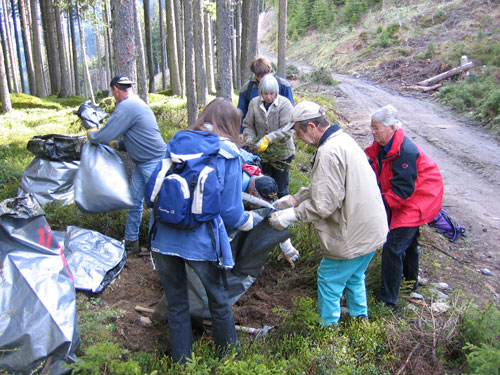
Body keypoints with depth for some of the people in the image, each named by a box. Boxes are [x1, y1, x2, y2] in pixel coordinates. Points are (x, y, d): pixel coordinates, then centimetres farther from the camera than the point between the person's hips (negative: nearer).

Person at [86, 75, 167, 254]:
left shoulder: (126, 107, -18)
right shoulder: (135, 102, 15)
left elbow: (106, 135, -18)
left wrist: (91, 134, 2)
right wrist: (117, 145, 16)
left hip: (154, 163, -11)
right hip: (141, 163, 11)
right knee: (134, 202, 15)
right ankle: (131, 241, 27)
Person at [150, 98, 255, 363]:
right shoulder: (228, 155, -3)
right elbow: (231, 212, -4)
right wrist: (249, 221, 16)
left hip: (163, 238, 3)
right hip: (201, 241, -3)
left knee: (176, 303, 20)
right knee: (218, 300, 21)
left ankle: (182, 362, 37)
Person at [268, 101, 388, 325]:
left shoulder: (328, 152, -25)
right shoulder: (343, 139, 8)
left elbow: (323, 204, -26)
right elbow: (323, 187, 14)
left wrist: (291, 215, -17)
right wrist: (294, 199, 10)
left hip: (353, 237, -10)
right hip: (372, 230, 10)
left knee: (329, 281, 9)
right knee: (354, 277, 27)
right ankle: (360, 318, 44)